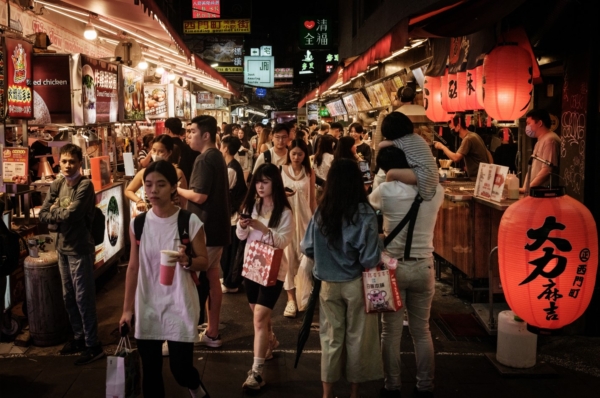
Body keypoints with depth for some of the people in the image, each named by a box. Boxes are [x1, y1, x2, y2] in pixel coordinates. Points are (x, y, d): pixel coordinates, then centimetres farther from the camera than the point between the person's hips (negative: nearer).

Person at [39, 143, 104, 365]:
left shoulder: (85, 185, -14)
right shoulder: (56, 186, 7)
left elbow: (71, 214, -23)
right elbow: (43, 215, 2)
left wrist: (55, 211, -4)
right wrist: (63, 214, -14)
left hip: (80, 249, -7)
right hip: (62, 247, 7)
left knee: (84, 297, -2)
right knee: (68, 297, 16)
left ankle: (93, 345, 8)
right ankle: (79, 337, 31)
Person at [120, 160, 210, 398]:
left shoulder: (190, 222, -11)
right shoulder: (138, 223, -1)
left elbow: (204, 262, -4)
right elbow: (133, 268, 5)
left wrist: (187, 261, -26)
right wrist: (127, 309, 6)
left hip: (179, 306, -3)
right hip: (147, 306, 3)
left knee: (180, 369, 2)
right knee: (150, 371, 10)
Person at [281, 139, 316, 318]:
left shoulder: (309, 173, 4)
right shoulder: (281, 171, -1)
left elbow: (312, 199, 8)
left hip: (304, 217, 1)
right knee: (288, 255, -2)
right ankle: (291, 298, 2)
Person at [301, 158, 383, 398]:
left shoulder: (321, 212, -7)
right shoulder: (364, 214, -16)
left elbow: (307, 249, 1)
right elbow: (370, 260, -19)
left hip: (329, 284, 3)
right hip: (356, 284, -2)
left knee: (331, 338, 15)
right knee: (357, 338, 14)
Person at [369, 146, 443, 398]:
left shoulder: (385, 191, -14)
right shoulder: (436, 191, -5)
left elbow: (367, 205, 8)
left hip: (393, 266, -3)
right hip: (424, 266, 3)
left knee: (391, 331, 10)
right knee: (422, 330, 16)